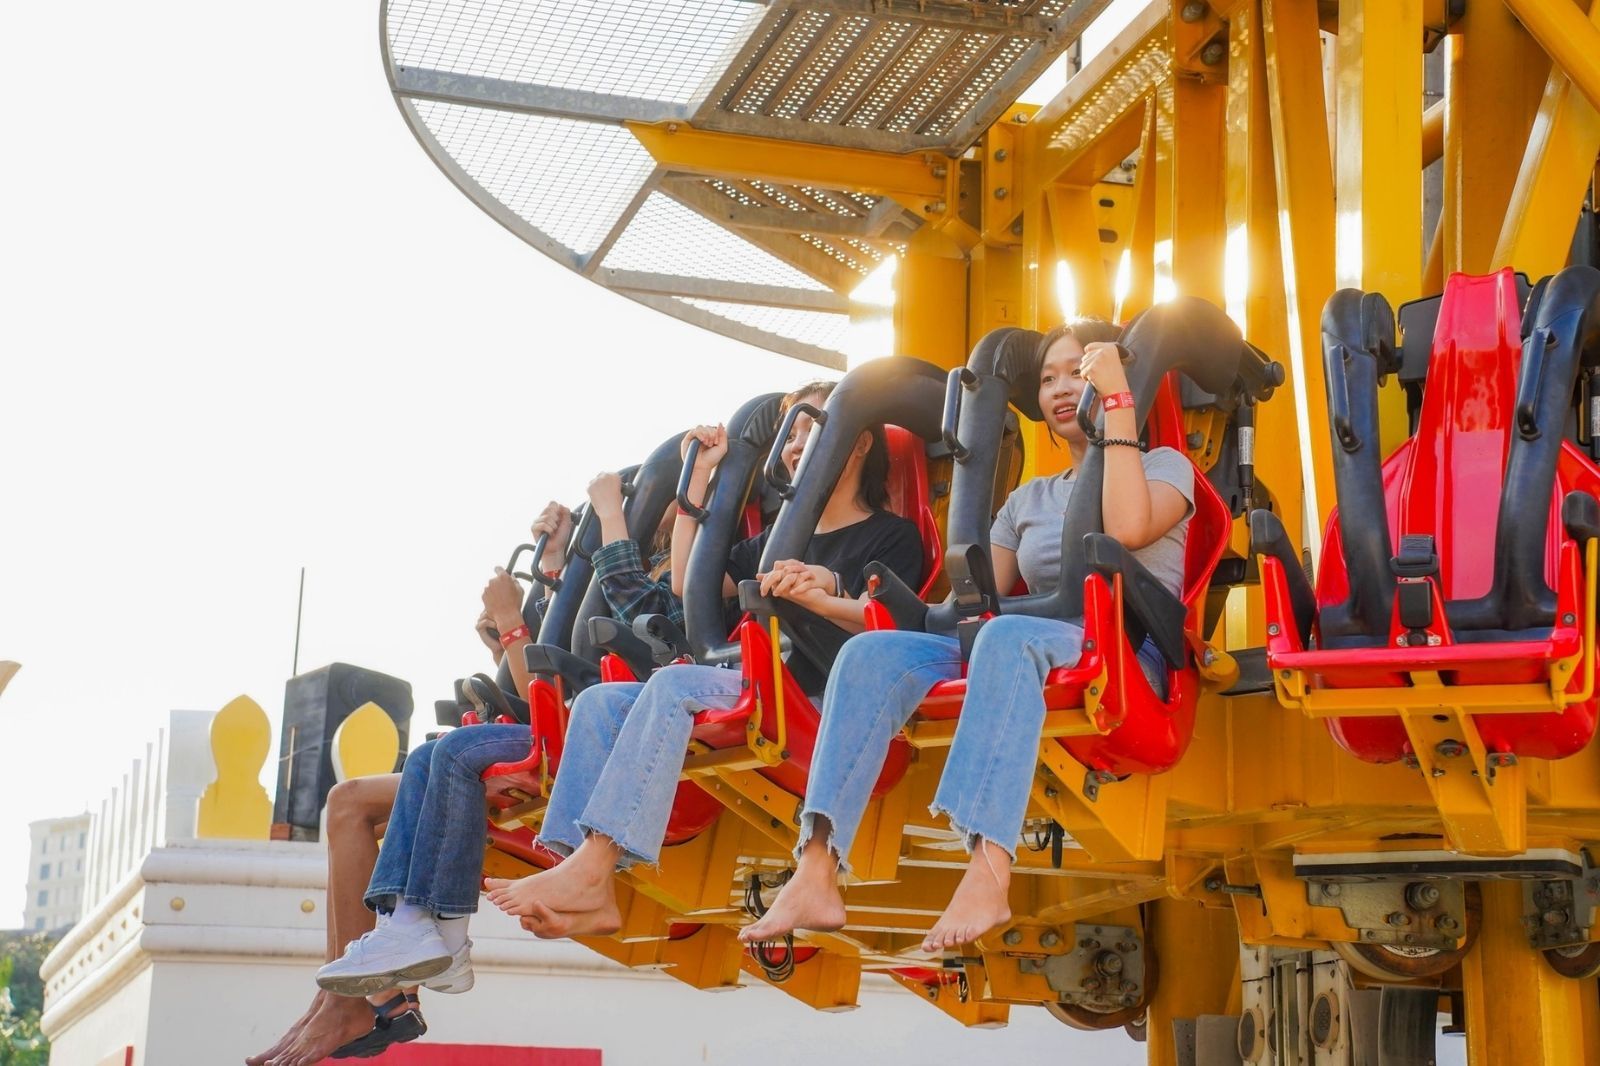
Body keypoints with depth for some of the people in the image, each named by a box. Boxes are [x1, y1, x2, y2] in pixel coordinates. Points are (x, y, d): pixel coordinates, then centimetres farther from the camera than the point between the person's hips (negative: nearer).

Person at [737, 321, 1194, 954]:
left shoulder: (1164, 466, 13)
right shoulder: (1029, 499, 28)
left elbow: (1128, 527, -13)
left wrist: (1117, 399, -8)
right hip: (1029, 660, 5)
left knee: (1010, 636, -39)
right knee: (874, 652, -21)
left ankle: (989, 875, -52)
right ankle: (815, 877, -35)